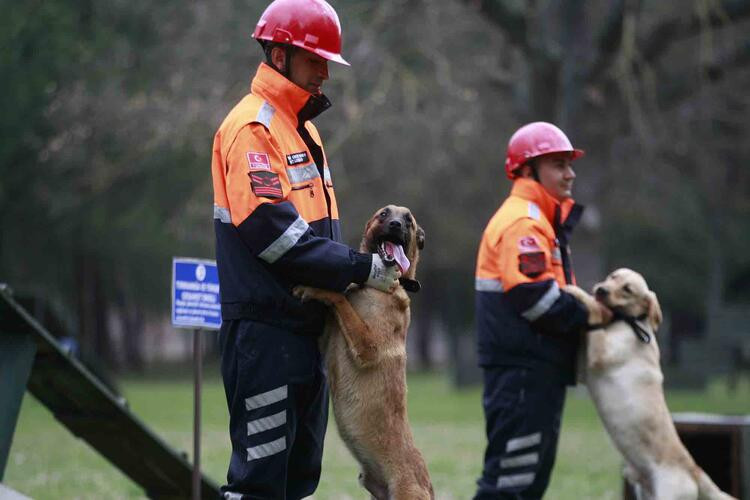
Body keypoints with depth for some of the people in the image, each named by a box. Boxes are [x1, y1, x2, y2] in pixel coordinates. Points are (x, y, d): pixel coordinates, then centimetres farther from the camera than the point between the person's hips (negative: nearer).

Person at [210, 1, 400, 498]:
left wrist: (360, 266, 3)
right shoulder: (252, 128, -12)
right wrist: (359, 268, -19)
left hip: (306, 323, 10)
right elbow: (271, 229, -22)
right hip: (265, 328, -10)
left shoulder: (302, 128, 19)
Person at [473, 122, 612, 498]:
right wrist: (587, 315, -14)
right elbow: (533, 295, -24)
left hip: (538, 370, 11)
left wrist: (591, 306, 2)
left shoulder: (542, 221, 21)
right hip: (522, 371, -11)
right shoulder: (521, 223, -13)